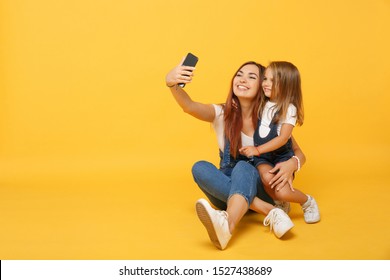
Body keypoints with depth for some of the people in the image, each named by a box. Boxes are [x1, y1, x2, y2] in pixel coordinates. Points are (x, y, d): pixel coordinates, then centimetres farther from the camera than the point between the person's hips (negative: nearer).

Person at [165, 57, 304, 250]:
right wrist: (172, 84, -47)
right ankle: (270, 212, -34)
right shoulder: (222, 114, -4)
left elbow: (299, 154, 3)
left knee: (243, 168, -34)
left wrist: (292, 164, -23)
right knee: (200, 168, -27)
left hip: (259, 188, -2)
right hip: (226, 187, 2)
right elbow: (189, 106, -24)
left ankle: (227, 225, -66)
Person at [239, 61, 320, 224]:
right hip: (262, 157, 4)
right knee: (267, 177, -30)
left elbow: (283, 138, -16)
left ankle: (308, 202, 13)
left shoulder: (289, 108, -9)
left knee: (282, 193, -21)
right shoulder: (262, 104, 9)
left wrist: (257, 150, -21)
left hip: (282, 156, -4)